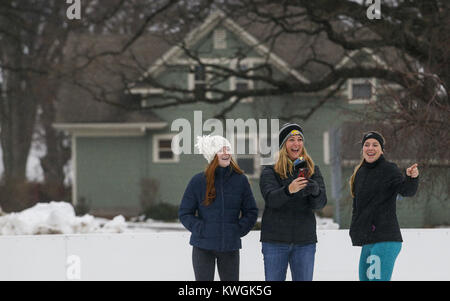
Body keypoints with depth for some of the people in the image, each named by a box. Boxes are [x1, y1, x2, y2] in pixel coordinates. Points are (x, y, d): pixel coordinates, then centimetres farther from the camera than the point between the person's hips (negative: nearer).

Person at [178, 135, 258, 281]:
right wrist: (200, 229, -9)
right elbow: (184, 213, 3)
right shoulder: (198, 181, -3)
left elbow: (251, 212, 10)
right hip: (203, 247, -2)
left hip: (230, 247, 2)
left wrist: (239, 229, -2)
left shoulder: (240, 180, 2)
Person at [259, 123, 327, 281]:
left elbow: (320, 203, -4)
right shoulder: (270, 171, 1)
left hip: (305, 240, 2)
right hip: (275, 240, -2)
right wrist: (289, 190, -37)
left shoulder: (312, 170, 8)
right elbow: (270, 198, -17)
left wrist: (315, 191, -28)